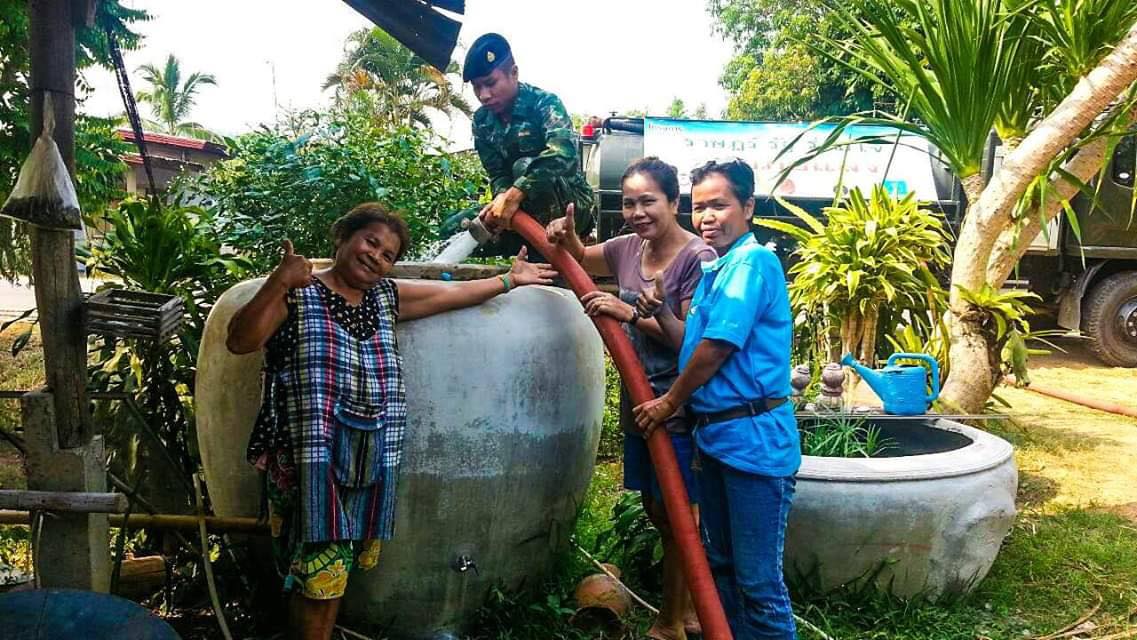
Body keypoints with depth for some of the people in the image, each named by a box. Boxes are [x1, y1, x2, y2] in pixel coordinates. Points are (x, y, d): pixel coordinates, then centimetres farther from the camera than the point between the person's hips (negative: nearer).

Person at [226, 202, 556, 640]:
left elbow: (457, 292, 23)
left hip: (368, 460, 6)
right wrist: (278, 282, -22)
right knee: (317, 571, -6)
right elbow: (239, 341, -13)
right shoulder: (296, 294, -2)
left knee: (332, 572, 12)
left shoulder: (386, 297, 15)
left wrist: (511, 279, 29)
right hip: (310, 457, -5)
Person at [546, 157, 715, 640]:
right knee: (657, 512, 18)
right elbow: (580, 259, 21)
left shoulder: (698, 258, -17)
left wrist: (631, 313, -29)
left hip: (678, 410, -8)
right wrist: (565, 237, -1)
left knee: (675, 515, 5)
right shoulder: (628, 247, 4)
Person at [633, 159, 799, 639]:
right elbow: (692, 343, 12)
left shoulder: (753, 262, -15)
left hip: (753, 439, -10)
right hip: (714, 433, 10)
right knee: (720, 564, 20)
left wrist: (670, 402, -5)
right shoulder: (712, 271, 15)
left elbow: (716, 347, -17)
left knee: (758, 580, -2)